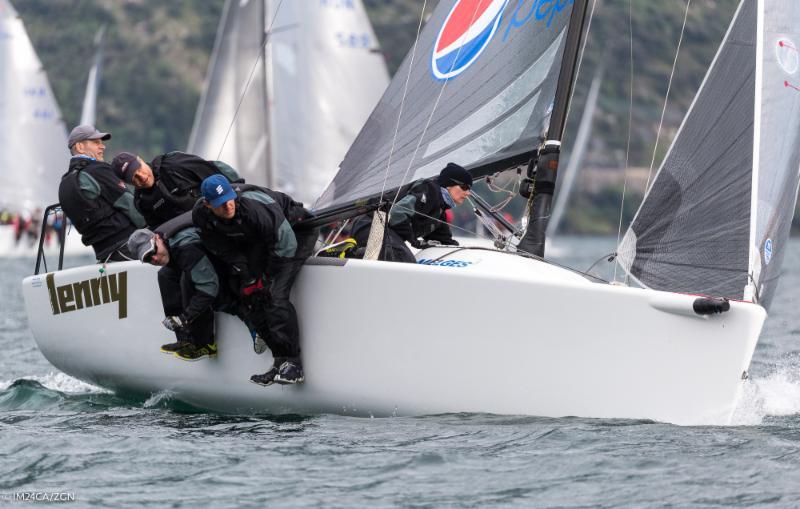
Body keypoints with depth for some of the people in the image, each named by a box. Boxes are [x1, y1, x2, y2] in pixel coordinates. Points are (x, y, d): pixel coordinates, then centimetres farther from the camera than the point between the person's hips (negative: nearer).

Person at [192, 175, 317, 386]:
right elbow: (227, 251, -4)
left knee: (275, 295, -22)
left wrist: (268, 278, -19)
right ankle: (281, 360, -2)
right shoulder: (202, 216, -18)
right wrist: (247, 277, -11)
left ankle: (292, 364, -21)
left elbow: (285, 244, -28)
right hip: (259, 240, 7)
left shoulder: (255, 206, -37)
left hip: (297, 231, -7)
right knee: (249, 296, -5)